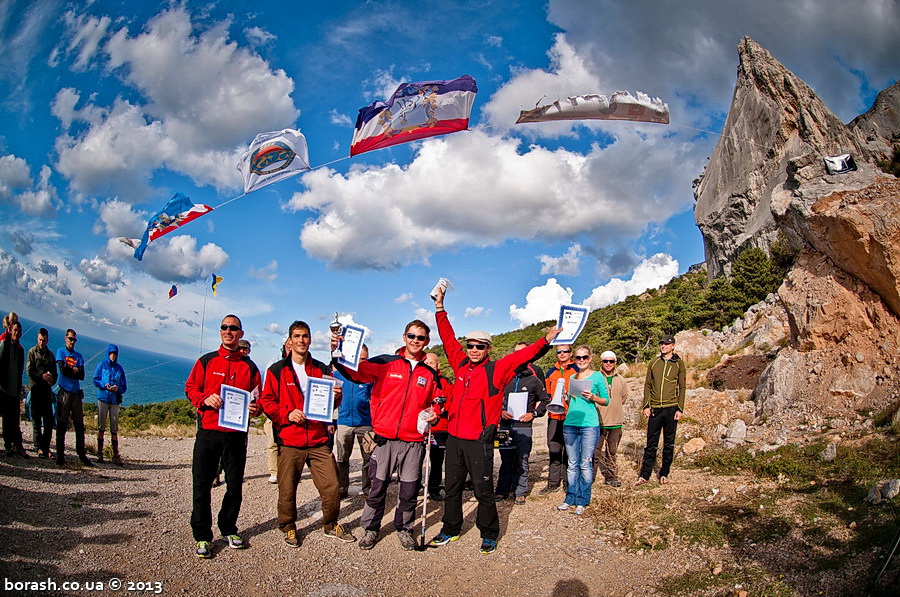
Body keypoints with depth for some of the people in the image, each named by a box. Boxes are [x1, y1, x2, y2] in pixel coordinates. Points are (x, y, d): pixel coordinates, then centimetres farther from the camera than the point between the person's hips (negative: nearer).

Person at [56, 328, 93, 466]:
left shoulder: (79, 356, 15)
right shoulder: (60, 351, 6)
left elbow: (82, 376, 4)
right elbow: (63, 369, -10)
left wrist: (69, 371, -7)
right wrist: (75, 370, 2)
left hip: (76, 393, 4)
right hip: (64, 392, -4)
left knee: (80, 425, 4)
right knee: (62, 424, -1)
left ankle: (82, 455, 8)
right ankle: (60, 455, 4)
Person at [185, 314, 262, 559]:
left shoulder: (249, 366, 9)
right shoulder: (206, 361, 8)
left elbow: (258, 398, 11)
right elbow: (190, 388, 8)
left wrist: (255, 408, -10)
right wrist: (205, 399, -11)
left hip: (236, 433, 1)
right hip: (208, 431, -1)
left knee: (235, 485, 8)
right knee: (201, 485, 0)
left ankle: (229, 529, 26)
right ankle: (202, 536, 11)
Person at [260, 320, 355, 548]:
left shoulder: (321, 369, 13)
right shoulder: (277, 370, 5)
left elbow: (330, 403, 20)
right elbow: (266, 402, 0)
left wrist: (336, 396, -3)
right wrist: (287, 414, -15)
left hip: (318, 440, 2)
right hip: (289, 441, -2)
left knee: (332, 486, 0)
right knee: (287, 490, 5)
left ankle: (330, 525, 22)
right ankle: (288, 528, 28)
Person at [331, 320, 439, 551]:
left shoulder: (430, 373, 9)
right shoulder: (385, 363, 0)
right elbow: (355, 373, -10)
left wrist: (434, 414, -1)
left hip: (413, 443, 2)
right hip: (385, 439, -2)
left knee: (409, 491, 9)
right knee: (377, 488, 7)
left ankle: (404, 528, 30)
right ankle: (371, 528, 27)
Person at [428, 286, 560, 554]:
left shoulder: (497, 369, -5)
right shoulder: (461, 365, 7)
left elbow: (523, 355, -11)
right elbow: (448, 339, 11)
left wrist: (546, 340, -19)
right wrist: (440, 309, 9)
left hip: (479, 441, -5)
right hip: (454, 438, 5)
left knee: (484, 490, 4)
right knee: (451, 487, 15)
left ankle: (489, 535, 21)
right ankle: (450, 529, 31)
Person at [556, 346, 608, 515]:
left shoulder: (597, 377, 2)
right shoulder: (572, 377, 14)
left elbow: (606, 400, 3)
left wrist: (593, 397, -14)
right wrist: (566, 395, 2)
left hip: (589, 425, -4)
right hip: (570, 424, 4)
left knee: (585, 464, 1)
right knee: (572, 464, 9)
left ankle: (582, 501, 9)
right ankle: (571, 499, 17)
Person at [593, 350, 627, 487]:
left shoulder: (621, 380, 9)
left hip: (616, 421, 4)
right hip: (598, 421, -4)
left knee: (612, 451, 13)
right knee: (595, 450, -4)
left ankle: (611, 477, 23)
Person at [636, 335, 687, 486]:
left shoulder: (679, 363, 2)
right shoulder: (653, 362, 7)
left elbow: (682, 387, 2)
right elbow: (647, 385, 9)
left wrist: (680, 409, -5)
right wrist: (646, 405, 1)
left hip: (671, 408, -1)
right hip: (655, 409, 1)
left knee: (669, 444, 8)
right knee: (651, 444, 4)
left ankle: (664, 474, 19)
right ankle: (645, 475, 9)